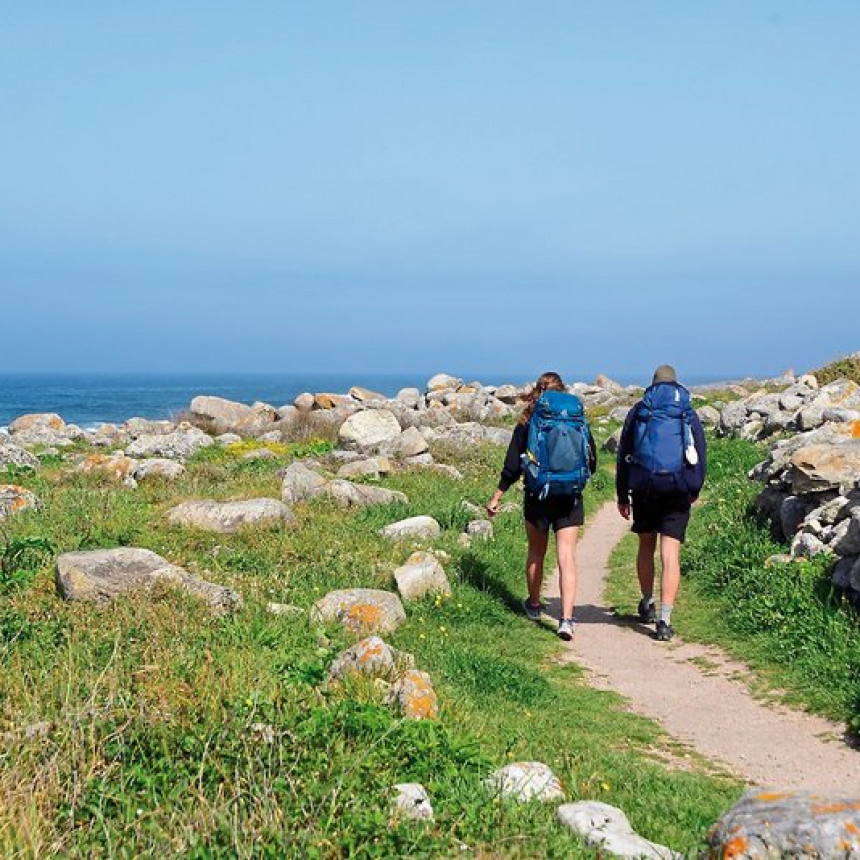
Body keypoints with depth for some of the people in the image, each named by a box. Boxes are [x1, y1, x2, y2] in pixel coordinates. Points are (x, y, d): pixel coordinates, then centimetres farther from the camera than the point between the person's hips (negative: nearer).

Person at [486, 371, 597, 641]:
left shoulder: (527, 423, -3)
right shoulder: (578, 420, 0)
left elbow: (513, 465, -4)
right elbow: (592, 462, 5)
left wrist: (497, 497, 3)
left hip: (537, 496, 0)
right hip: (569, 498, 0)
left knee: (536, 553, 18)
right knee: (567, 558, -3)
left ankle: (534, 605, 35)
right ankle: (566, 619, -13)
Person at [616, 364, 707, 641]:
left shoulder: (637, 411, 8)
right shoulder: (689, 414, 8)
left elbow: (623, 455, 7)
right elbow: (701, 455, 10)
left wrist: (622, 496, 12)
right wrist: (695, 490, 24)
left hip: (643, 488, 1)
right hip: (677, 491, -1)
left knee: (646, 546, 21)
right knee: (670, 554, -4)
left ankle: (647, 604, 32)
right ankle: (664, 619, -11)